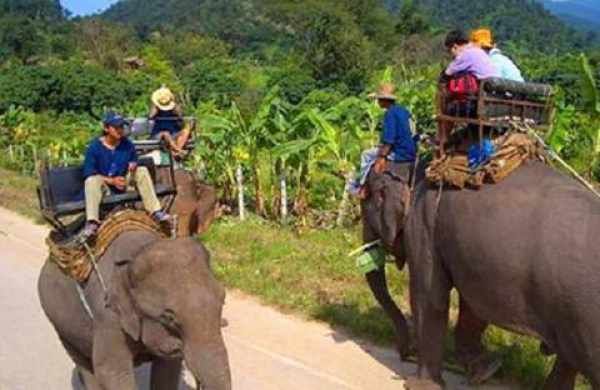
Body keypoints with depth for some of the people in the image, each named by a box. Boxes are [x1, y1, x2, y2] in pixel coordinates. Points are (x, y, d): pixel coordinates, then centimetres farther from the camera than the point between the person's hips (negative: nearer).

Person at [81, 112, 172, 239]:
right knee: (91, 181, -34)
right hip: (104, 184, -3)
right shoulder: (95, 147, -12)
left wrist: (133, 165, -16)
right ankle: (92, 221, -47)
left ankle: (155, 211, -25)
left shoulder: (127, 144, -1)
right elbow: (88, 173, -13)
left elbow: (134, 161, 12)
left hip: (124, 182, 3)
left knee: (142, 171, -17)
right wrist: (112, 181, -23)